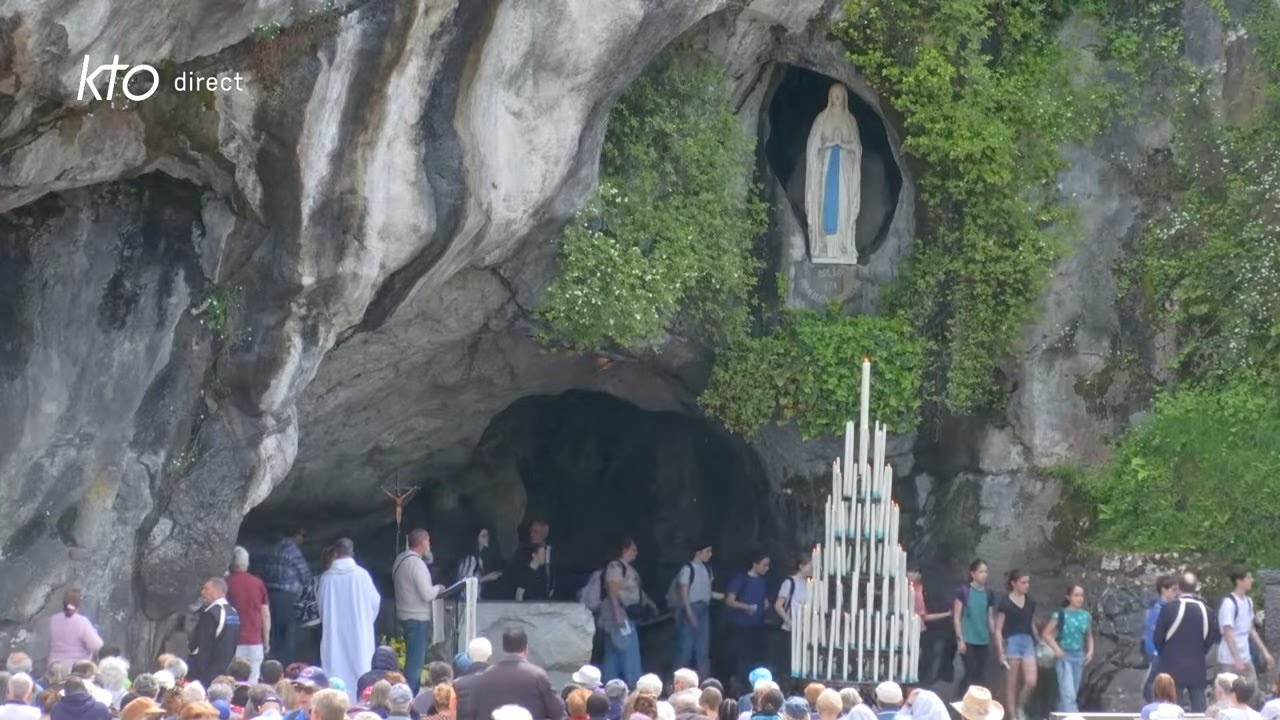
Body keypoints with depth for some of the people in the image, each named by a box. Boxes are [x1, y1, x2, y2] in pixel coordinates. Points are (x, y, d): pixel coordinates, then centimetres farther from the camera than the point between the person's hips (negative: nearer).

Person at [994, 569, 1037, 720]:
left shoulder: (1030, 603, 10)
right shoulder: (1005, 603, -5)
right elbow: (998, 629, -5)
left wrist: (1037, 645, 17)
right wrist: (1000, 652, -12)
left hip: (1028, 642, 4)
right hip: (1012, 641, -4)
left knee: (1031, 682, -7)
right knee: (1011, 684, 0)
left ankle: (1019, 708, 18)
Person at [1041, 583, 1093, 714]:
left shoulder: (1086, 616, 5)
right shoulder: (1061, 614, -8)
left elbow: (1089, 636, 19)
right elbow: (1046, 633, -4)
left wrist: (1090, 651, 3)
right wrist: (1056, 648, -17)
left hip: (1079, 656, 6)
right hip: (1064, 656, -5)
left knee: (1073, 693, 12)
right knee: (1068, 694, -14)